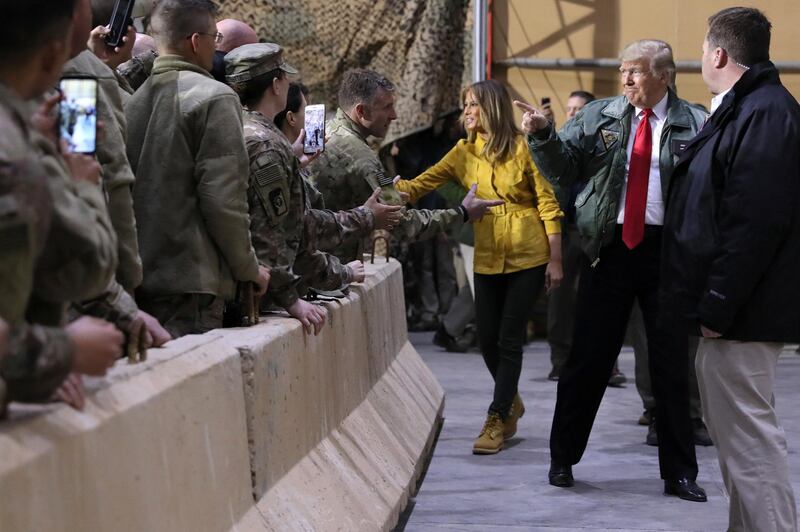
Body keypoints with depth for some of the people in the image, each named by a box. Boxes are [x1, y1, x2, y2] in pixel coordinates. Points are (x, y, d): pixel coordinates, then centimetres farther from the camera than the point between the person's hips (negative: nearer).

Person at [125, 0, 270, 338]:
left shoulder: (133, 98, 10)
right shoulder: (214, 98, -7)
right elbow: (224, 199, -12)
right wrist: (248, 268, -1)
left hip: (133, 280, 7)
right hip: (191, 282, -7)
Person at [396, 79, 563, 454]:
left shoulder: (523, 148, -6)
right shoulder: (464, 153, 5)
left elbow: (548, 203, -4)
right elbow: (420, 185, -3)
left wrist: (555, 259, -7)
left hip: (527, 257, -4)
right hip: (487, 258, 4)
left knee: (509, 338, -3)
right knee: (487, 338, 6)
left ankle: (497, 420, 4)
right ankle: (511, 402, 31)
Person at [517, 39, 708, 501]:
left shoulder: (694, 124, -1)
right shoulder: (599, 116, 6)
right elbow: (562, 167, 4)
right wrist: (542, 133, -12)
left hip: (668, 250, -1)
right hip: (611, 247, 1)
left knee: (671, 362, 7)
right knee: (589, 356, 8)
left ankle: (679, 472, 17)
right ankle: (563, 458, 21)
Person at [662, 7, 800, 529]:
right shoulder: (744, 109, 16)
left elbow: (755, 224, -24)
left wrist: (717, 307, -22)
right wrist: (711, 305, 23)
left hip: (742, 312, -11)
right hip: (728, 310, 11)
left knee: (749, 435, -9)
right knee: (738, 432, 16)